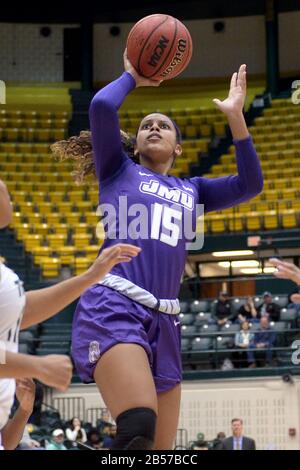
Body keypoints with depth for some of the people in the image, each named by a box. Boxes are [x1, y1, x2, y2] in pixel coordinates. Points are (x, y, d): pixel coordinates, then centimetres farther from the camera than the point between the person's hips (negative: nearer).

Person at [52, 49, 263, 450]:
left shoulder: (191, 190, 26)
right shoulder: (119, 170, 14)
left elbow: (250, 184, 13)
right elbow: (102, 106, -1)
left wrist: (235, 116, 9)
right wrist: (131, 77, 16)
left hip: (165, 321, 6)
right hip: (113, 309, -5)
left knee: (161, 447, 4)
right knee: (139, 427, -30)